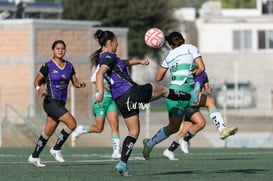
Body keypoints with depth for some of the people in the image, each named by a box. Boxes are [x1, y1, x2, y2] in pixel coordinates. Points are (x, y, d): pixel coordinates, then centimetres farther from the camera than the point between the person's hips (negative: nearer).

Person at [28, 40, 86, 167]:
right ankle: (56, 149, -3)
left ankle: (34, 157, 20)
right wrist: (39, 88, -24)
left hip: (61, 103, 6)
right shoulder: (48, 66, -7)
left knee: (48, 132, 9)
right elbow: (37, 81, -2)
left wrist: (80, 84, -11)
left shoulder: (69, 66, 9)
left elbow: (75, 82, 12)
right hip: (51, 102, -6)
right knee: (72, 123, -18)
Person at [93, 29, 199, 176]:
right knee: (162, 89, 16)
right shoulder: (109, 57, -13)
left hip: (121, 100, 9)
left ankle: (123, 163, 0)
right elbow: (100, 74, -30)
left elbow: (123, 62, 34)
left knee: (133, 131, 13)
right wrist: (101, 92, -42)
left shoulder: (103, 57, 16)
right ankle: (191, 96, 37)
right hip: (131, 92, -9)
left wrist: (139, 61, 30)